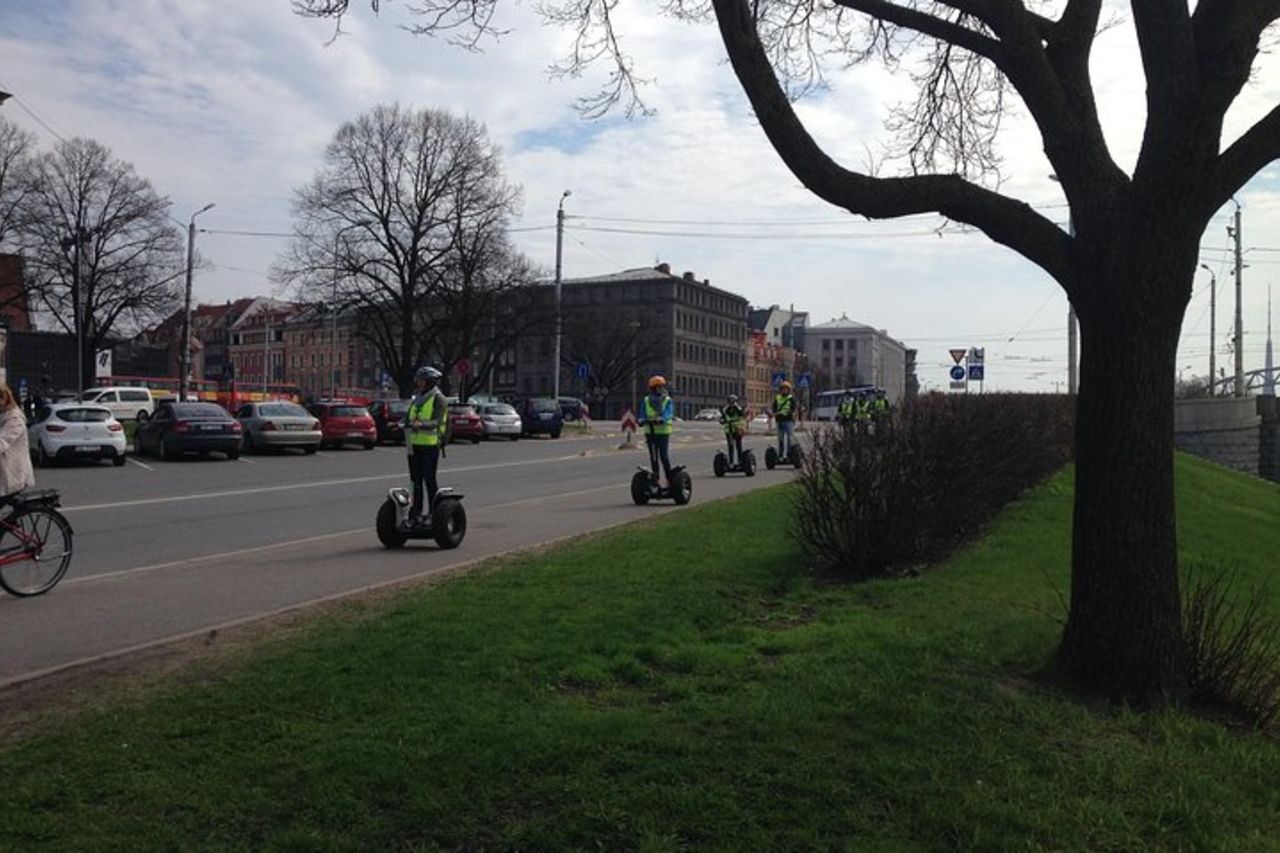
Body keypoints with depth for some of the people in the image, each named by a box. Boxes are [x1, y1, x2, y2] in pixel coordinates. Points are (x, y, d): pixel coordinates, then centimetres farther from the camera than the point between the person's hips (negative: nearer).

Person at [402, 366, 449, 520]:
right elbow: (408, 419, 23)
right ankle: (416, 510, 16)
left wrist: (422, 424, -34)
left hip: (430, 445, -7)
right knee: (416, 479, 10)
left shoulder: (438, 399, -6)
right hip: (414, 444, 7)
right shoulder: (416, 399, 19)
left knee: (429, 479, -6)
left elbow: (437, 422, -18)